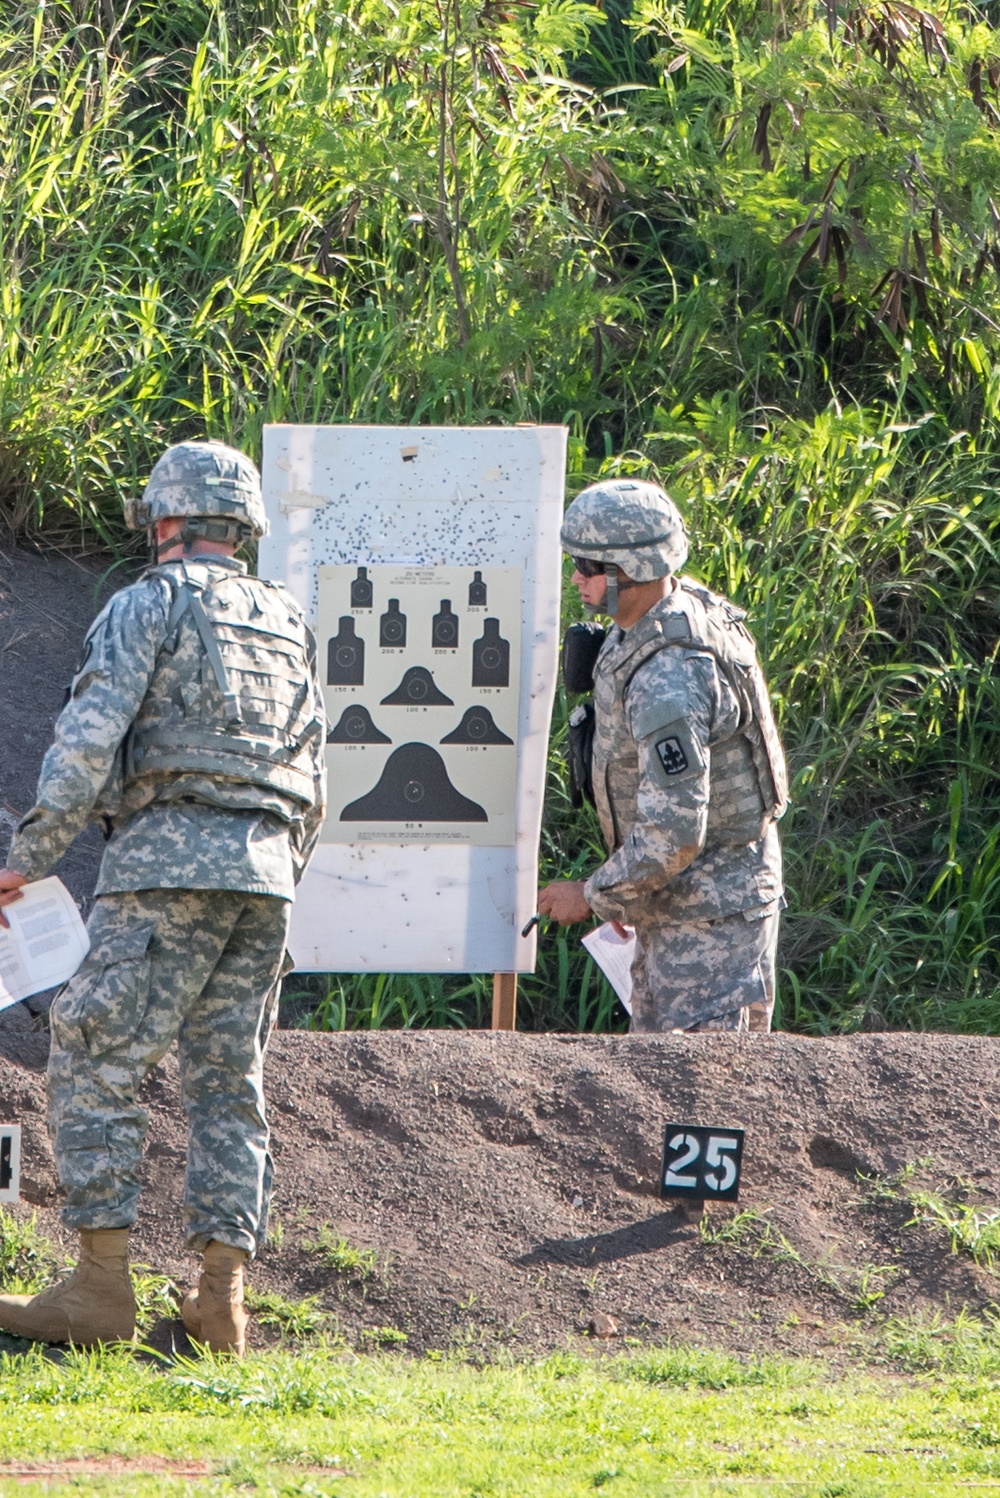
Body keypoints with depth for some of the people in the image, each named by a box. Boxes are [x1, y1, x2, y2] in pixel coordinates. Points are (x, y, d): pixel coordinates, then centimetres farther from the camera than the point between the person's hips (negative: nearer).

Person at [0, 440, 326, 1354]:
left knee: (96, 1066, -5)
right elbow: (312, 787, 22)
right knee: (229, 1079, 8)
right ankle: (222, 1296, 1)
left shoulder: (151, 605, 0)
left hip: (170, 857, -7)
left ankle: (102, 1287, -12)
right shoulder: (288, 624, 21)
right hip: (266, 867, 7)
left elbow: (88, 742, -11)